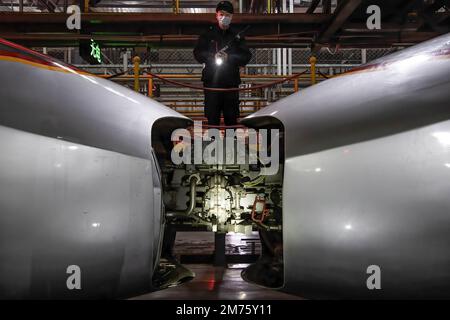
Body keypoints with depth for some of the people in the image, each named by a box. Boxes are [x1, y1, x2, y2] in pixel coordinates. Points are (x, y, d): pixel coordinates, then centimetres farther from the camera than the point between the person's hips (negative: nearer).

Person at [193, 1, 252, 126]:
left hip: (231, 82, 1)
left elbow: (246, 57, 4)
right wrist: (212, 57, -15)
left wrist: (229, 57, -12)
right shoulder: (208, 34, 8)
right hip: (212, 81, -1)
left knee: (231, 116, 3)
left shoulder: (237, 36, 10)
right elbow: (198, 53, 3)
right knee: (212, 117, 0)